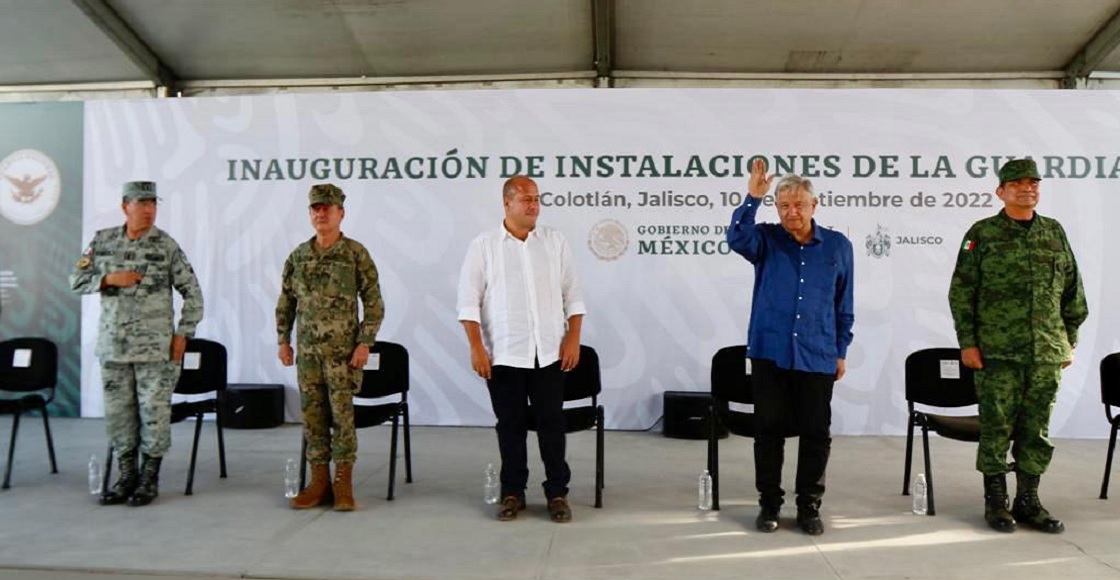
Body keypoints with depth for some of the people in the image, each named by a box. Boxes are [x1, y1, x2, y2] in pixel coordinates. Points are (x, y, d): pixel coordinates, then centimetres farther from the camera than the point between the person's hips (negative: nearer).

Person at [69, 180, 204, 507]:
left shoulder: (166, 246, -3)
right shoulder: (102, 241, 6)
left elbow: (192, 292, -1)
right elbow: (77, 280, 8)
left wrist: (183, 333, -5)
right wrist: (109, 279, -11)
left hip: (155, 346, -3)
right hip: (113, 345, 3)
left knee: (154, 411, -1)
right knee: (118, 412, 9)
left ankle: (149, 479, 12)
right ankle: (126, 477, 21)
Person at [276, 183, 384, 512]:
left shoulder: (356, 253, -4)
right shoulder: (298, 256, 9)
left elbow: (374, 303, -4)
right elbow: (285, 302, 15)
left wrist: (365, 343, -10)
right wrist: (283, 340, 9)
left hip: (343, 350, -4)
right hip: (307, 350, 4)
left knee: (342, 414, -2)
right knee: (312, 414, 7)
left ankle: (343, 483, 9)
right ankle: (319, 481, 18)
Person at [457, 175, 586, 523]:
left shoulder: (555, 242, 6)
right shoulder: (484, 246, -1)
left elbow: (572, 295, 7)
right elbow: (469, 302, -2)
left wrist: (573, 338, -1)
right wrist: (476, 347, -9)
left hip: (549, 353, 1)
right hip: (503, 355, -1)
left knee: (552, 423, 5)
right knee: (510, 425, 8)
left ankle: (558, 493, 16)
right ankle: (513, 492, 21)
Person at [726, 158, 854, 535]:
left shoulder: (838, 246, 6)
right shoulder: (766, 240, 3)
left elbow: (844, 304, 10)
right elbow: (737, 238, -21)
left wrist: (841, 351, 9)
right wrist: (752, 198, -31)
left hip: (817, 358, 1)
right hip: (770, 353, -1)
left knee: (816, 433, 7)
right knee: (769, 430, 6)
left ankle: (809, 507, 21)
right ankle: (769, 504, 19)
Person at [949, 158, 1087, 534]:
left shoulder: (1055, 232, 10)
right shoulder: (982, 234, 0)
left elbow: (1073, 292, 15)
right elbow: (961, 292, -2)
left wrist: (1071, 341, 12)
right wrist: (967, 343, -6)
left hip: (1048, 354, 4)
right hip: (997, 352, -3)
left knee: (1037, 430, 9)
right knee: (996, 428, 2)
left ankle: (1028, 501, 22)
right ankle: (995, 502, 15)